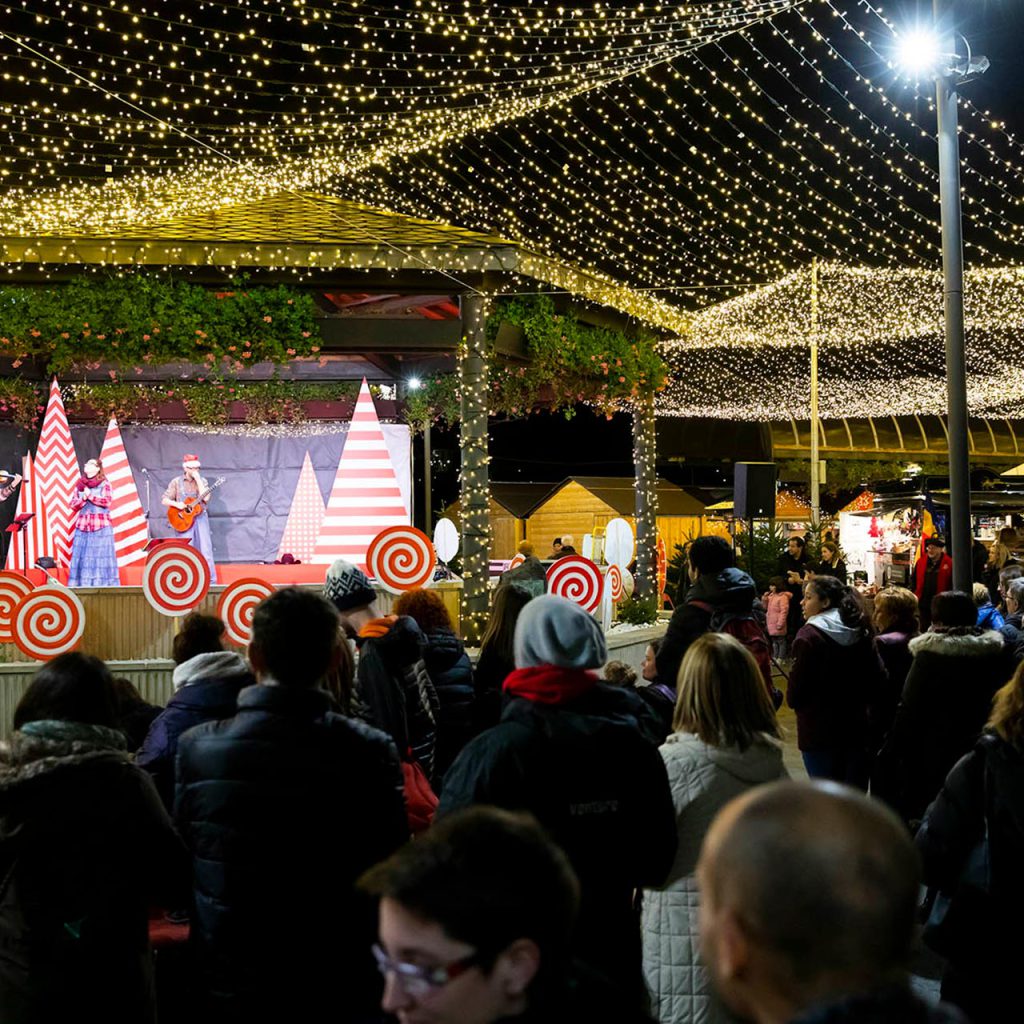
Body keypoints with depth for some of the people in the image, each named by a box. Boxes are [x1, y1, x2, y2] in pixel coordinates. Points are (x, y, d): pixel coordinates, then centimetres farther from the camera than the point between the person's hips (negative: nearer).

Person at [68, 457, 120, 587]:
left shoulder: (104, 483, 4)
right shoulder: (80, 484, 15)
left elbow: (107, 501, -9)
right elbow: (73, 505, 11)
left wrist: (90, 495, -6)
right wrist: (83, 498, -6)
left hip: (100, 524, -4)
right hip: (83, 524, 4)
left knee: (101, 554, -7)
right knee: (82, 555, -2)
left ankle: (103, 584, -7)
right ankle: (82, 584, -3)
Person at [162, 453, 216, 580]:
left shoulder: (202, 481, 6)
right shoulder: (177, 482, 2)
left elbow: (205, 498, -10)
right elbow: (165, 499, 3)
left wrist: (197, 479, -10)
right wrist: (176, 504, -15)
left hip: (200, 518, 1)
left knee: (205, 550, -2)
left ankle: (211, 580, 1)